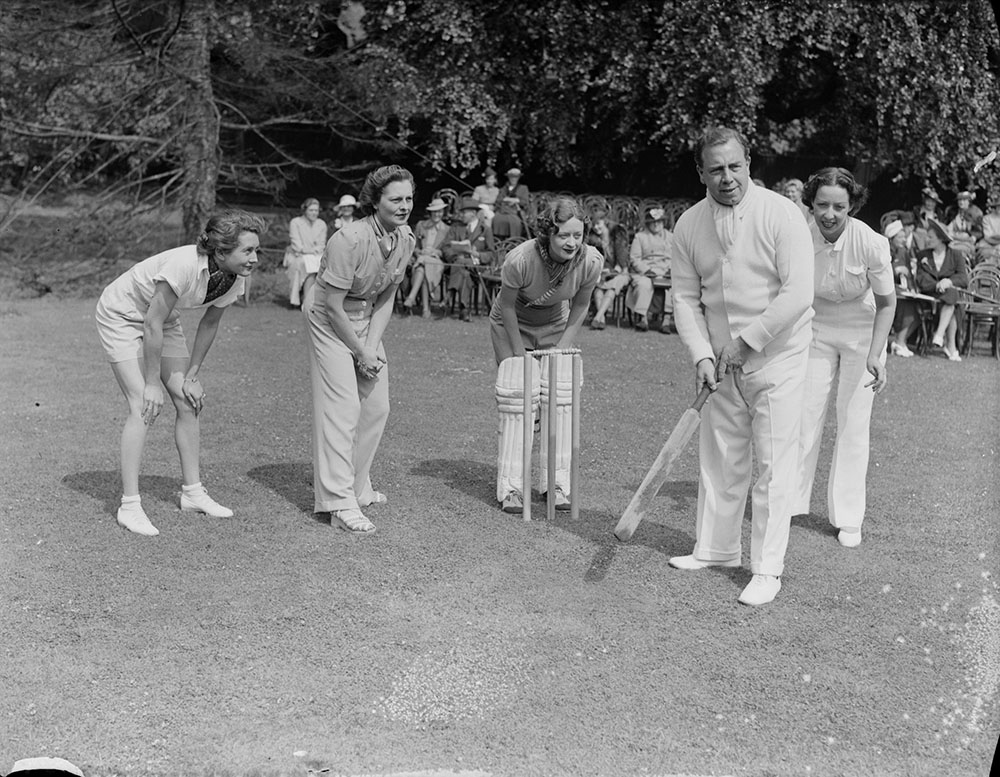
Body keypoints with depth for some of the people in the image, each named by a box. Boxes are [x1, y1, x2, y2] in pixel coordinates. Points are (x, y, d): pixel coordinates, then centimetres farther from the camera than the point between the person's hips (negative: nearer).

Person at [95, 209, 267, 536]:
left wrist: (192, 375, 0)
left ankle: (192, 492, 15)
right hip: (121, 315, -7)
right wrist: (152, 384, -23)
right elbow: (153, 324, -30)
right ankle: (130, 506, -10)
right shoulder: (185, 265, -38)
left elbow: (209, 324, 0)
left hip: (162, 317, 7)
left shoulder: (235, 278, -16)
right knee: (143, 406, -16)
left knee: (189, 401, 2)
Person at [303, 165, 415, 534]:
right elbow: (334, 306, -22)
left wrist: (373, 347, -8)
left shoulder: (406, 239, -6)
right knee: (342, 406, -13)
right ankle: (341, 504, -12)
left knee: (377, 406, 10)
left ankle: (357, 487, 27)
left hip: (367, 320, 7)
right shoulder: (349, 240, -28)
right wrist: (361, 353, -16)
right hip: (329, 318, -7)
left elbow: (386, 298, 1)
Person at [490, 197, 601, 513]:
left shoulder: (591, 261, -26)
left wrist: (561, 350, -11)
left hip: (556, 327, 3)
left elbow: (580, 306, -8)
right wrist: (519, 355, -16)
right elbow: (507, 307, -20)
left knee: (559, 397, -6)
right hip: (512, 326, -3)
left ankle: (556, 483, 4)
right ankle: (510, 487, -3)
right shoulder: (520, 259, -35)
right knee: (515, 397, -10)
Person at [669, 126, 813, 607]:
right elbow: (686, 297, 3)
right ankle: (715, 548, 28)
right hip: (722, 363, 5)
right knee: (719, 459, 12)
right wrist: (702, 355, -10)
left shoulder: (780, 214, -14)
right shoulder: (689, 225, 0)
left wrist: (746, 342, -17)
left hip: (776, 356, -4)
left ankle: (767, 570, 6)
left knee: (773, 465, -2)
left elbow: (798, 294, -18)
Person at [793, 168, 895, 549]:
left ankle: (848, 518, 10)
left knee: (854, 424, -1)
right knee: (804, 416, 2)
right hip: (816, 329, 2)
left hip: (862, 331, -2)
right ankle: (789, 501, 17)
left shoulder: (871, 244, -26)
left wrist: (875, 355, -20)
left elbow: (886, 303, -12)